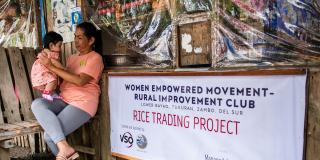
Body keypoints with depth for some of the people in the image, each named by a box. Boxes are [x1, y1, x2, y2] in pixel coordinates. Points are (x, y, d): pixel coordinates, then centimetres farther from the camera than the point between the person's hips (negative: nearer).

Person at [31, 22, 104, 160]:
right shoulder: (72, 57, 23)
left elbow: (80, 81, -17)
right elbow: (65, 79, 20)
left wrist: (52, 67, -16)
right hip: (64, 100, 8)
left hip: (82, 103, -8)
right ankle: (64, 148, -28)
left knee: (49, 136, -22)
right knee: (37, 104, -24)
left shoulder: (95, 58, -2)